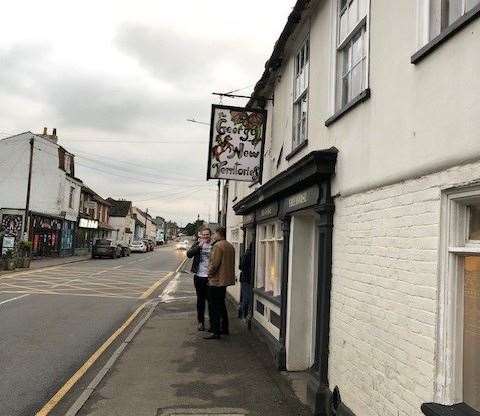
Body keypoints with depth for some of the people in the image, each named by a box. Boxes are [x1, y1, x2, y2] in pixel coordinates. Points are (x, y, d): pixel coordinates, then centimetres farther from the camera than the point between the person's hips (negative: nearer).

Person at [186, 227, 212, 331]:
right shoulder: (197, 244, 3)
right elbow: (189, 254, -11)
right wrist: (199, 245, -18)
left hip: (211, 277, -1)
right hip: (199, 276, 1)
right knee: (200, 299, 10)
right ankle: (201, 322, 20)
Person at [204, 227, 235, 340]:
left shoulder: (217, 245, -16)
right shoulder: (230, 246, 13)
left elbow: (214, 263, -21)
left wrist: (209, 274, -8)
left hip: (216, 281, -9)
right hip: (226, 279, 9)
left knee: (214, 307, -3)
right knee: (221, 304, 20)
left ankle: (216, 332, -3)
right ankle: (224, 328, 27)